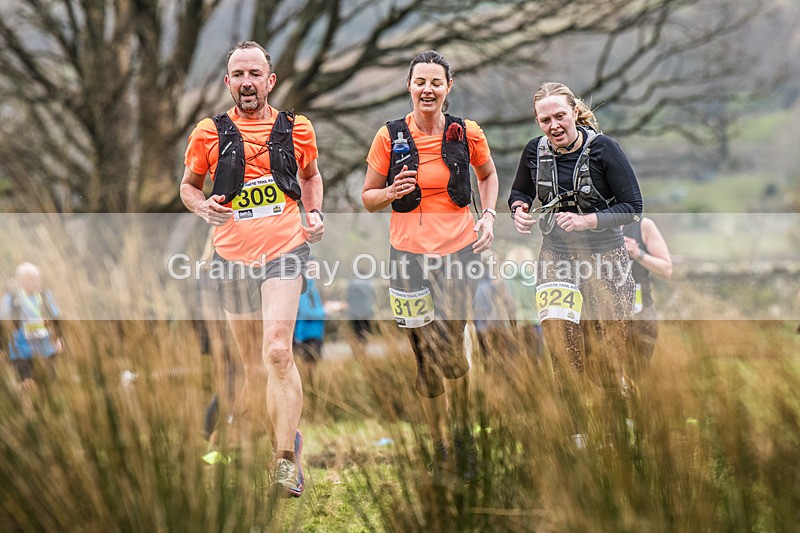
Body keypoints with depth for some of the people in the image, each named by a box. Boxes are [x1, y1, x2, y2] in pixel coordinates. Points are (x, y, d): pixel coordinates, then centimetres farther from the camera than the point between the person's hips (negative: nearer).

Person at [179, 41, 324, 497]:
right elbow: (189, 185, 15)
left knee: (278, 351, -18)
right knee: (253, 362, 10)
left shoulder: (296, 129, 6)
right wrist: (202, 206, -7)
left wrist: (315, 213, 6)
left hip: (284, 252, -2)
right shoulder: (210, 133, 4)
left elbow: (311, 175, 24)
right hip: (233, 257, 2)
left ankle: (286, 459, -18)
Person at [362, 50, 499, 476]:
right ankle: (440, 449, 14)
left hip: (458, 249, 0)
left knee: (452, 352, -5)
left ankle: (462, 433, 20)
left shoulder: (467, 134, 1)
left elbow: (487, 174, 21)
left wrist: (488, 215, 6)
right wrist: (392, 192, -15)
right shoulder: (390, 136, -1)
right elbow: (368, 198, 6)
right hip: (410, 254, 0)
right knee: (426, 355, 2)